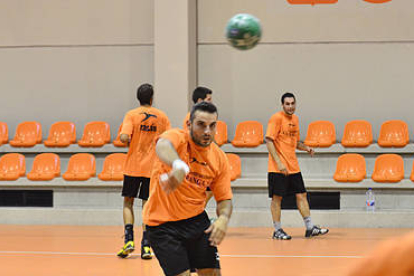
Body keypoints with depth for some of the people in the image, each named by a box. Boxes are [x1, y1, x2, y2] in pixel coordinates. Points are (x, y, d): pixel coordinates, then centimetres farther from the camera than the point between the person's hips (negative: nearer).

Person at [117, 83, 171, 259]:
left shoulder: (131, 115, -4)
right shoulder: (161, 116, 2)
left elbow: (124, 137, -17)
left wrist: (127, 139, 5)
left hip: (133, 165, -2)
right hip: (152, 166, 2)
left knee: (128, 203, 11)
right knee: (147, 205, 6)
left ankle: (129, 240, -5)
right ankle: (146, 246, -2)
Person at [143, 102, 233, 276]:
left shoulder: (219, 157, 0)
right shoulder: (178, 138, -16)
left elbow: (224, 198, 6)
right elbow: (163, 145, -42)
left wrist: (223, 218, -18)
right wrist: (178, 165, -65)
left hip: (196, 220, 5)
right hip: (163, 224, -5)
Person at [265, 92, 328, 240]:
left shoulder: (295, 119, 13)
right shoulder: (277, 118, -10)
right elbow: (269, 141, -16)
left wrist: (306, 148, 3)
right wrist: (279, 163, -22)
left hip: (293, 166, 7)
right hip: (278, 168, -7)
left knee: (301, 195, 6)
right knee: (277, 198, -1)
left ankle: (310, 228, 11)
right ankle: (277, 230, 6)